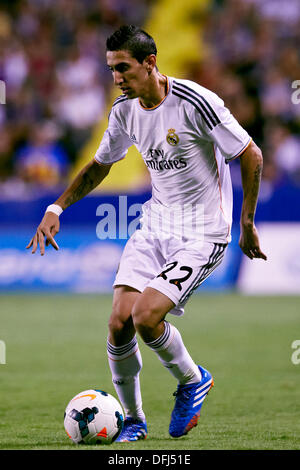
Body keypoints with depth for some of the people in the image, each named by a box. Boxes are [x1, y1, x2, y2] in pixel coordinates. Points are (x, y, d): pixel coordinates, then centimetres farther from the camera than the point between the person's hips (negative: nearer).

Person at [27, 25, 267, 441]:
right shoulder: (125, 111, 2)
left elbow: (251, 155, -12)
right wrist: (56, 208, 9)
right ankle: (133, 421, 13)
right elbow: (99, 166, 20)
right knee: (119, 323, -7)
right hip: (154, 227, 6)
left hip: (202, 235, -6)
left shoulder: (195, 103, -19)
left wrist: (247, 224, -7)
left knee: (145, 316, -21)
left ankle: (192, 380, 9)